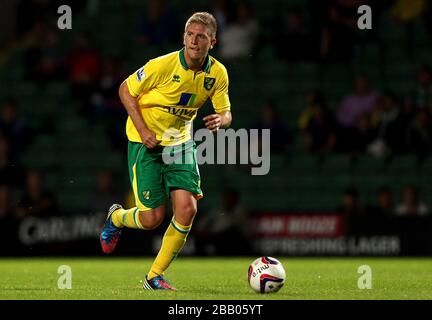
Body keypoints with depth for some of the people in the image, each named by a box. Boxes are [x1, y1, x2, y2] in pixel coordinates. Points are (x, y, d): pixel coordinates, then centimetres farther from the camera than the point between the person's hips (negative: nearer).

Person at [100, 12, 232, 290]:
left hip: (180, 142, 4)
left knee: (187, 209, -12)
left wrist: (220, 121, -23)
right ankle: (116, 218, 31)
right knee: (152, 218, -7)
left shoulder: (217, 73, -7)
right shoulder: (163, 65, -21)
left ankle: (155, 277, 5)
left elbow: (226, 113, 2)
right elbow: (125, 90, -9)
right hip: (146, 142, -4)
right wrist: (142, 129, -17)